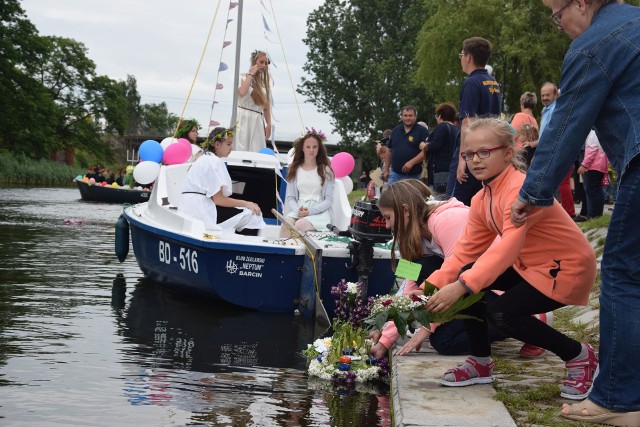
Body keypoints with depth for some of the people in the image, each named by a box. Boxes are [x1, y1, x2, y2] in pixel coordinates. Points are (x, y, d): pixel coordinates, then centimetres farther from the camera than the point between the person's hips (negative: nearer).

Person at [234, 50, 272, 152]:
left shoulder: (265, 83, 16)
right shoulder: (244, 78, 1)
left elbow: (266, 106, 16)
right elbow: (242, 92, -22)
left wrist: (268, 124, 7)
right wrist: (251, 74, -10)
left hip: (258, 121, 5)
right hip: (243, 119, -5)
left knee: (257, 152, -1)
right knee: (241, 149, -10)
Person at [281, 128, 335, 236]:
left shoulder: (326, 171, 8)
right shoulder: (294, 170, 16)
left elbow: (329, 200, 1)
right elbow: (290, 197, 11)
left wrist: (310, 211, -15)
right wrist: (297, 210, -12)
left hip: (319, 212, -2)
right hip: (298, 210, 2)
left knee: (300, 225, -34)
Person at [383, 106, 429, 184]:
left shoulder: (422, 131, -3)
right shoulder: (395, 131, 13)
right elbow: (389, 151, 18)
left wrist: (411, 162, -21)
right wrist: (386, 170, 15)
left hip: (414, 175, -3)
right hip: (395, 173, 3)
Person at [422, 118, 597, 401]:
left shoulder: (520, 188, -26)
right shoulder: (481, 200, 3)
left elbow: (508, 246, -38)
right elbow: (466, 250, 2)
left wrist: (461, 286, -45)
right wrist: (431, 286, -12)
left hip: (568, 268, -9)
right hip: (528, 265, 9)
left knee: (500, 313, -24)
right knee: (467, 277, -8)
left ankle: (579, 356, -4)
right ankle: (480, 363, 6)